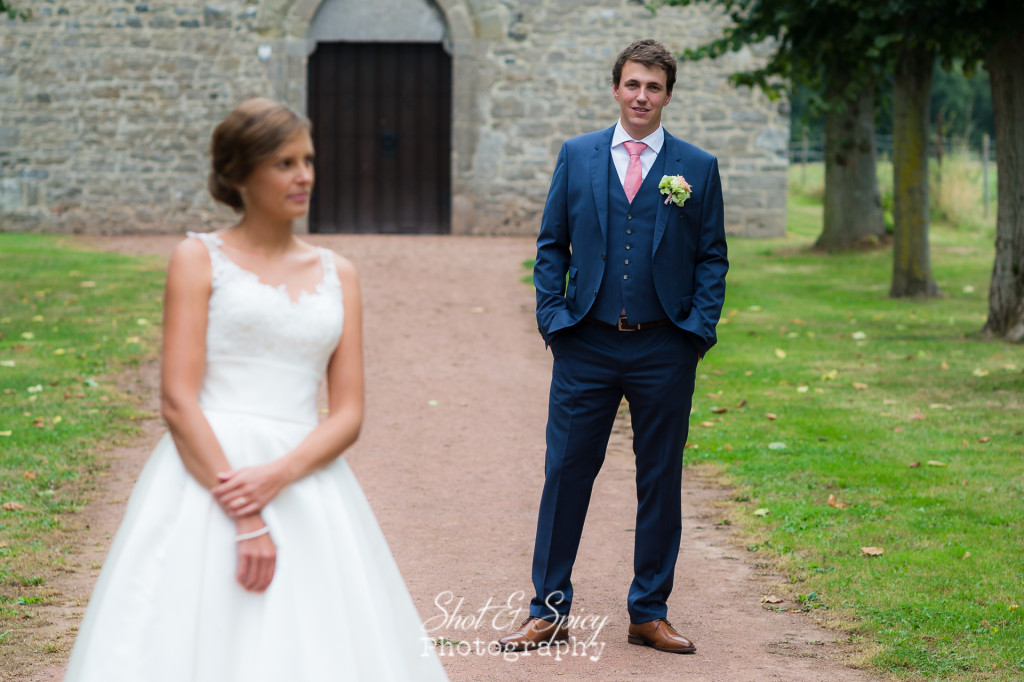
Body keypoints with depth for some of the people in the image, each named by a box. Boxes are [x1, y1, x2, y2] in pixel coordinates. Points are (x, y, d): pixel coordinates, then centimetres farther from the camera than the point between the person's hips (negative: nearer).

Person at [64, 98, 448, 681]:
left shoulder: (337, 275, 14)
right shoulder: (200, 259, 3)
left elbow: (349, 415, 8)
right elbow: (178, 401, -6)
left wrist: (277, 476, -12)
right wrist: (243, 518, -15)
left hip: (304, 477, 4)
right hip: (209, 474, -3)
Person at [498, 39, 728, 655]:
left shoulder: (697, 168, 4)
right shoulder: (576, 156, 7)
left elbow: (712, 257, 5)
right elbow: (552, 244, 9)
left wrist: (698, 327, -5)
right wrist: (552, 315, -1)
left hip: (664, 350, 0)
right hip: (586, 347, 0)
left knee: (661, 482, 7)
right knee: (566, 473, 1)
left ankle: (650, 612, 19)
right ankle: (549, 613, 10)